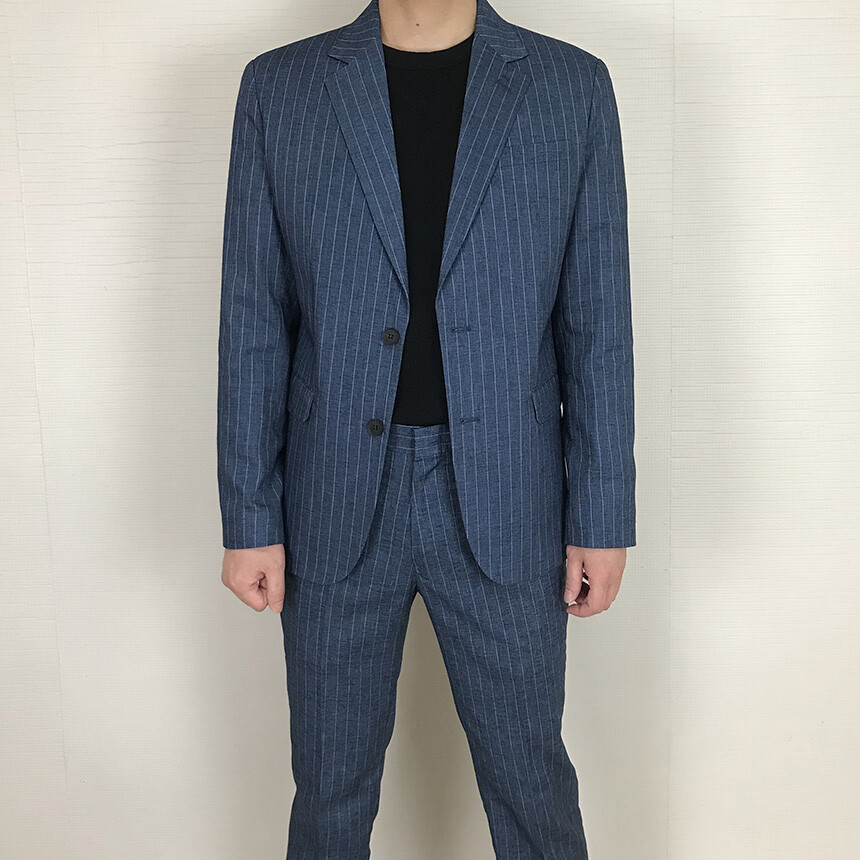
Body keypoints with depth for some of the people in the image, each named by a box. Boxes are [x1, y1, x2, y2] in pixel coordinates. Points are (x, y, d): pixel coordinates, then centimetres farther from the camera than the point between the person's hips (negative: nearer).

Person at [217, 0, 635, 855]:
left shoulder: (574, 86, 0)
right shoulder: (277, 87, 0)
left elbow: (597, 321, -1)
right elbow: (254, 322, 0)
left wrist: (603, 516, -2)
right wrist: (248, 517, -1)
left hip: (503, 505, 0)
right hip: (338, 501, 1)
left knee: (530, 777, 15)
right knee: (330, 784, 16)